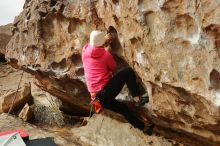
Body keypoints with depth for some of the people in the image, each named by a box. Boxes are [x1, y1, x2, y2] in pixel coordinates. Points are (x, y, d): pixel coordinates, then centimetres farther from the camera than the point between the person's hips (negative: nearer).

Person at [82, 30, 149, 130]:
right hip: (106, 92, -6)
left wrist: (104, 40, 27)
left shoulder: (85, 51, 7)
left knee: (123, 108, 20)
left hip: (97, 98, 6)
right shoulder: (105, 54, -4)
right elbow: (114, 68, 12)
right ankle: (138, 99, -9)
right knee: (128, 72, -3)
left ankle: (141, 127, 24)